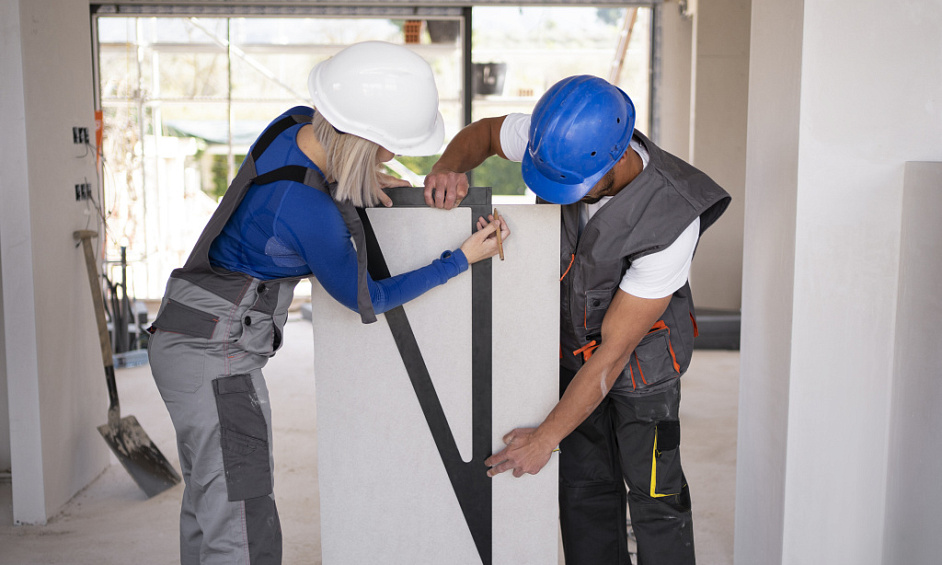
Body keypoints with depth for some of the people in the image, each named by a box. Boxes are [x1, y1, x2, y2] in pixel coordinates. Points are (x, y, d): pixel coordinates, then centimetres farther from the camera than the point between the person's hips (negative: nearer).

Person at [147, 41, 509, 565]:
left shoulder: (297, 123, -5)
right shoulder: (310, 212, -27)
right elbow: (368, 298, -9)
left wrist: (359, 178, 3)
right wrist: (464, 258, -5)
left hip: (188, 340, 10)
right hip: (217, 354, -10)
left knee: (209, 511, 20)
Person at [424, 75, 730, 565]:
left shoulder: (671, 221, -35)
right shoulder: (559, 132, -22)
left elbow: (614, 351, -29)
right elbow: (484, 133, 1)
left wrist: (546, 437, -22)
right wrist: (450, 167, -24)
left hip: (641, 354, -4)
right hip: (569, 340, 5)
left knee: (654, 496, 1)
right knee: (584, 487, 9)